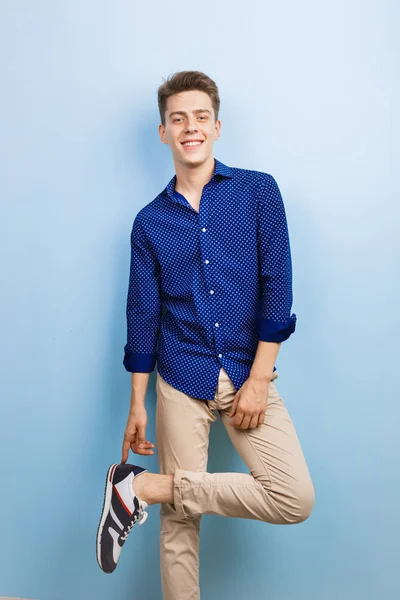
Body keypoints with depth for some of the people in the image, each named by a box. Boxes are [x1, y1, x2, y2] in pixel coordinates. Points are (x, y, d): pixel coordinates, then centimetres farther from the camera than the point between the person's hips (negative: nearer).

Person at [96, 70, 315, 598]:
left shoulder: (259, 191, 1)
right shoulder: (149, 222, 5)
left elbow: (277, 286, -4)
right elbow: (142, 316, 7)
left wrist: (258, 379, -9)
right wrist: (136, 406, 7)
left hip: (249, 375, 0)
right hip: (182, 382, 0)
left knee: (296, 499, -11)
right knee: (180, 520, 1)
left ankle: (142, 487, -2)